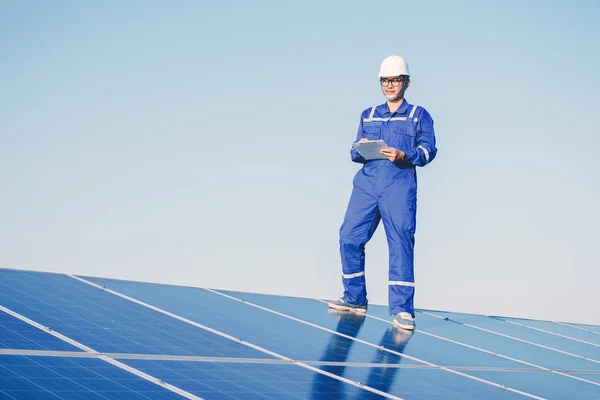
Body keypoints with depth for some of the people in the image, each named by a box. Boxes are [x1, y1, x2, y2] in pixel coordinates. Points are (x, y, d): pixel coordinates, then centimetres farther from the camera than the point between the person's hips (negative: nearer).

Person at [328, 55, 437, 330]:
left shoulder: (419, 115, 13)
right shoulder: (368, 116, 24)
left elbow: (428, 150, -1)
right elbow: (355, 153, 19)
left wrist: (403, 156, -19)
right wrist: (360, 149, -5)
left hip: (399, 186, -4)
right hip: (366, 183, 4)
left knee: (401, 243, -12)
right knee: (349, 237, -5)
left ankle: (401, 308, -12)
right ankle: (355, 298, 9)